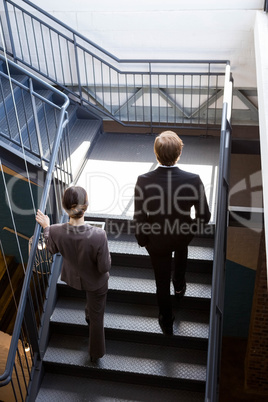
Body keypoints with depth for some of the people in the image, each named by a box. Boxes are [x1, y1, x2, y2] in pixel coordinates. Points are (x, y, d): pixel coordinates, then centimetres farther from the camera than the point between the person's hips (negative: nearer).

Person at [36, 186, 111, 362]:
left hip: (72, 278, 3)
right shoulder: (98, 235, -41)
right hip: (96, 281, -3)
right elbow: (104, 267, -26)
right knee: (96, 316, 24)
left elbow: (52, 249, -7)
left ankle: (89, 313, 68)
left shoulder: (56, 232, -32)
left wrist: (46, 227, 4)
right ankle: (96, 353, 47)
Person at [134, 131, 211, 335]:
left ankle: (167, 322, 44)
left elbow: (139, 218, -17)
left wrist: (142, 239, 3)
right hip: (182, 236, 1)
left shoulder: (143, 181, -28)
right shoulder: (193, 180, -28)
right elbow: (204, 216, -16)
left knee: (162, 280, 22)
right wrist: (193, 228, 7)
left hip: (156, 240, -1)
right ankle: (180, 285, 61)